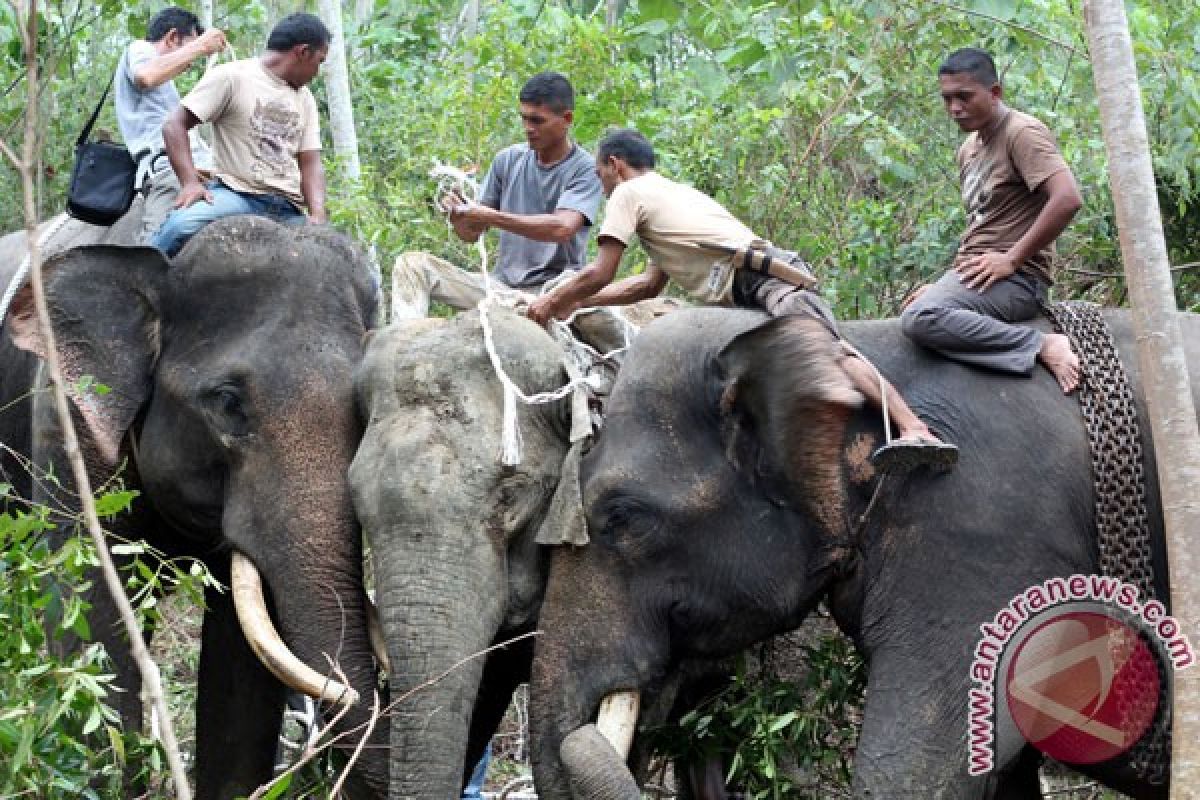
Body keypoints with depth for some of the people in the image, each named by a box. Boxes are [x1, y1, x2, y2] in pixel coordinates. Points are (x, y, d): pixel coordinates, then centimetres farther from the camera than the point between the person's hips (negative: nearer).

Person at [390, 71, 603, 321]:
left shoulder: (585, 169, -5)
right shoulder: (508, 159, 11)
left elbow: (563, 228, -23)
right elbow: (471, 234, 12)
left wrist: (491, 217, -26)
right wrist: (458, 217, -12)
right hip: (501, 281, 6)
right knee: (412, 264, -8)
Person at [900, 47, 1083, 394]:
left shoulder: (1022, 133, -7)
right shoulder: (969, 150, 20)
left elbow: (1068, 199, -20)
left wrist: (1011, 260, -17)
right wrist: (945, 283, 10)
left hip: (1016, 278, -9)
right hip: (975, 274, 9)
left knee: (920, 318, -31)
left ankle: (1042, 345, -22)